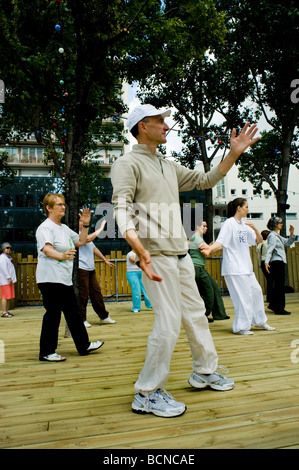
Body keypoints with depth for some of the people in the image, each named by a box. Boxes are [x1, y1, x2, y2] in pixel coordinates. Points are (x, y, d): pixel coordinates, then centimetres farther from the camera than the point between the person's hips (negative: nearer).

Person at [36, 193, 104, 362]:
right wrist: (61, 255, -46)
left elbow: (80, 241, 25)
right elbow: (46, 249, -27)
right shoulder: (45, 227, -11)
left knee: (74, 313, 15)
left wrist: (85, 225, 15)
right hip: (50, 278, -9)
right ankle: (47, 352, 10)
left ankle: (84, 345, 26)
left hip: (65, 279, 9)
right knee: (53, 314, -4)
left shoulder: (64, 228, 18)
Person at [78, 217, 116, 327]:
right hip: (81, 268, -9)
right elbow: (87, 239, -25)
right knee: (83, 295, -4)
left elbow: (94, 249, 29)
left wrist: (105, 260, 30)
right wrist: (100, 229, -16)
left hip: (91, 269, 9)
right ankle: (81, 319, 7)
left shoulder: (87, 233, 22)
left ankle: (104, 317, 17)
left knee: (96, 292, 10)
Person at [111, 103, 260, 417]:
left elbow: (206, 181, 26)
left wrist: (234, 153, 18)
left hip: (182, 254, 9)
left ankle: (205, 371, 36)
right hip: (157, 255, -8)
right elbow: (121, 211, -18)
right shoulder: (127, 164, -5)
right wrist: (140, 250, -33)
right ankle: (147, 394, 8)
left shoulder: (170, 167, 20)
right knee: (169, 322, -9)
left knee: (196, 313, 17)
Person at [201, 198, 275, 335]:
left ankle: (259, 321, 34)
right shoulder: (229, 223, -9)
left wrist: (254, 228, -3)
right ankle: (241, 327, 6)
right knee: (243, 296, -7)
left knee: (256, 291, 16)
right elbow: (220, 241, -20)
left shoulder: (244, 225, 14)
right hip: (234, 267, -9)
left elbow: (259, 240, 15)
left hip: (246, 267, 9)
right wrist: (210, 248, -39)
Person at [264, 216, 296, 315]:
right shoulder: (272, 235, -11)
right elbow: (269, 249, -21)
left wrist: (291, 234, 10)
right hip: (277, 262, -10)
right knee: (280, 286, -7)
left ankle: (273, 305, 26)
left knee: (277, 285, 16)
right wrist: (266, 261, -31)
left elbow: (288, 243, 25)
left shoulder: (278, 236, 19)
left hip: (280, 262, 10)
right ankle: (279, 309, -3)